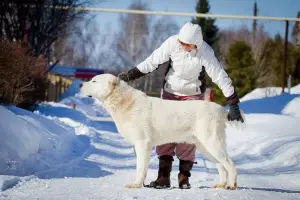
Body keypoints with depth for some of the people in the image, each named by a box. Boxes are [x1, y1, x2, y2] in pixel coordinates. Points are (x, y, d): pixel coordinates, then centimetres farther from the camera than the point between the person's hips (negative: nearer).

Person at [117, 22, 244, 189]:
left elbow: (221, 77, -22)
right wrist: (130, 74, -13)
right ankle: (164, 176, -3)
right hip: (170, 92, 2)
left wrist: (234, 105, -23)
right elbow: (153, 61, -11)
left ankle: (184, 177, 3)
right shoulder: (172, 43, -20)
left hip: (193, 96, -2)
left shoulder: (205, 52, -24)